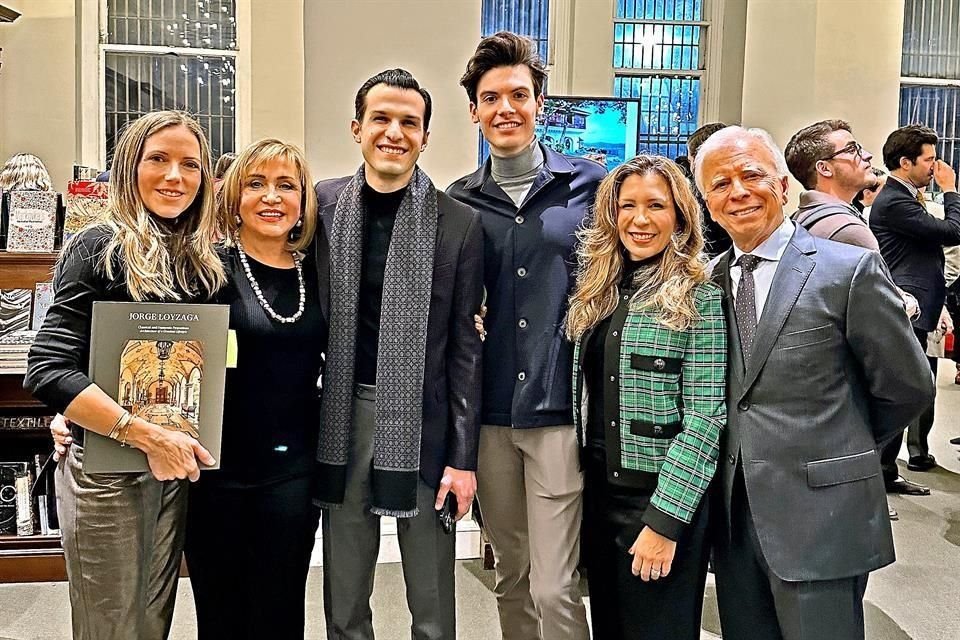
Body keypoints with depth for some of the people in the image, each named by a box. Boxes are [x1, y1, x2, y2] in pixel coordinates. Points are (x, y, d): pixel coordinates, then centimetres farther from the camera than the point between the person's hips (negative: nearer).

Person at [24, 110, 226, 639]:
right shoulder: (100, 249, -12)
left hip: (176, 468, 5)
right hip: (106, 471, -5)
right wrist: (147, 436, -23)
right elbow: (47, 371, -18)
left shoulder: (202, 259, 5)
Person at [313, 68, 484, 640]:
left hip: (424, 422, -2)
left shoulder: (459, 223, -4)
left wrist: (464, 456, -4)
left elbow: (464, 345, -3)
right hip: (345, 418, 2)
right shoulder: (322, 205, 2)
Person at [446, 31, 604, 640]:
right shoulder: (460, 200, 7)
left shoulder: (589, 183, 0)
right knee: (511, 575, 16)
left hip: (561, 408, -3)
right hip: (488, 412, 3)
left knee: (555, 588, -2)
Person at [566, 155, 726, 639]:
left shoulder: (698, 298, -9)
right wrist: (581, 485, 4)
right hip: (598, 490, 6)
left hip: (662, 498, -5)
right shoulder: (597, 290, 7)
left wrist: (665, 518, -18)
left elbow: (706, 414, -14)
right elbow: (587, 393, 11)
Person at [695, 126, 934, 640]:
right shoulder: (709, 280, 5)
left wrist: (842, 448, 8)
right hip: (733, 517, 5)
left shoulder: (850, 270, -8)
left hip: (820, 518, -4)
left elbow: (908, 386, -2)